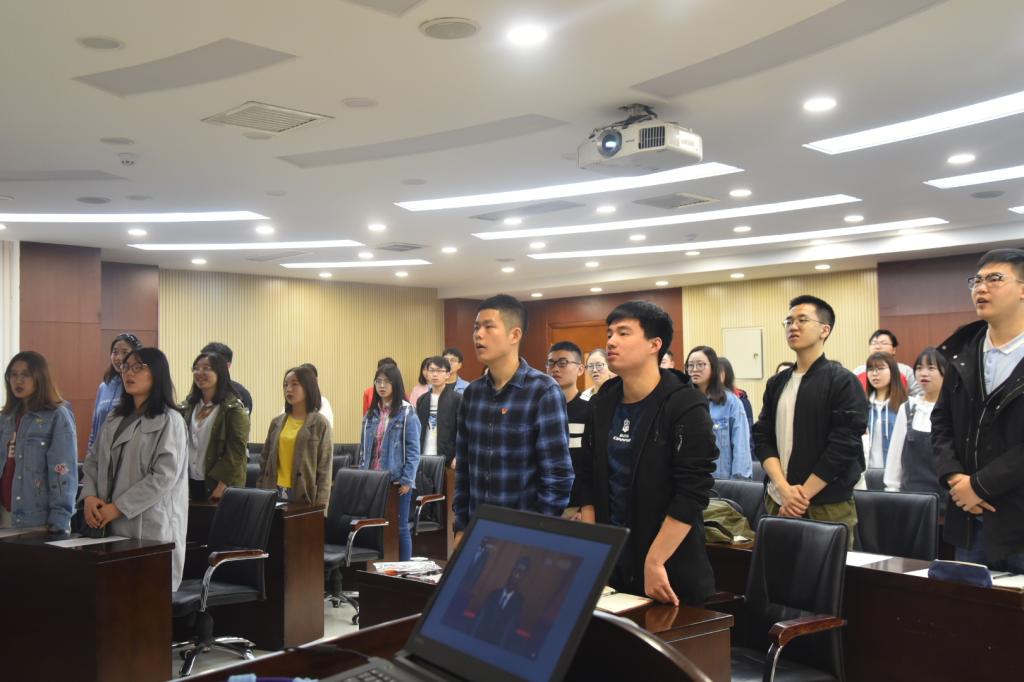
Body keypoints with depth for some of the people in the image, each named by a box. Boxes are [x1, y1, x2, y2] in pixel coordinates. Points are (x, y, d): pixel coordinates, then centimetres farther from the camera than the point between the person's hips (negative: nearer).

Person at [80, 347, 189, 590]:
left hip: (150, 528, -6)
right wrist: (89, 497, -3)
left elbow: (164, 477, -15)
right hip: (112, 527, 6)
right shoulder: (115, 420, 15)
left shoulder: (169, 421, -7)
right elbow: (92, 461, 16)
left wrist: (117, 507, -15)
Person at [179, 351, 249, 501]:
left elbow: (236, 451, -13)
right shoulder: (187, 407, 12)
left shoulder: (234, 409, -7)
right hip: (190, 483, 6)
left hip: (218, 485, -6)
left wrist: (222, 484, -18)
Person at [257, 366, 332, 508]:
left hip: (303, 496, -4)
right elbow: (264, 460, 14)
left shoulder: (320, 423, -4)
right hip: (274, 493, 4)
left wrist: (320, 509, -10)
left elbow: (324, 470, -6)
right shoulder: (277, 422, 9)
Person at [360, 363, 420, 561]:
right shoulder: (371, 413, 10)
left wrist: (407, 480, -13)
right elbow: (363, 448, 14)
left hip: (397, 481, -5)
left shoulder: (406, 413, -6)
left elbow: (413, 450, -8)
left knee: (399, 526, 4)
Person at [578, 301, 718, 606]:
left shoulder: (686, 406, -13)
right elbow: (588, 480, 10)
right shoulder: (602, 403, 5)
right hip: (609, 560, 6)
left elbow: (692, 493, -18)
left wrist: (654, 562, -21)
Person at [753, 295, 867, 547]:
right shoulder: (777, 383, 10)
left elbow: (844, 445, -13)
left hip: (828, 507, -5)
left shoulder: (843, 382, -6)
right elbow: (762, 438, 4)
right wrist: (784, 488, -11)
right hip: (778, 502, 5)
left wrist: (802, 495, -14)